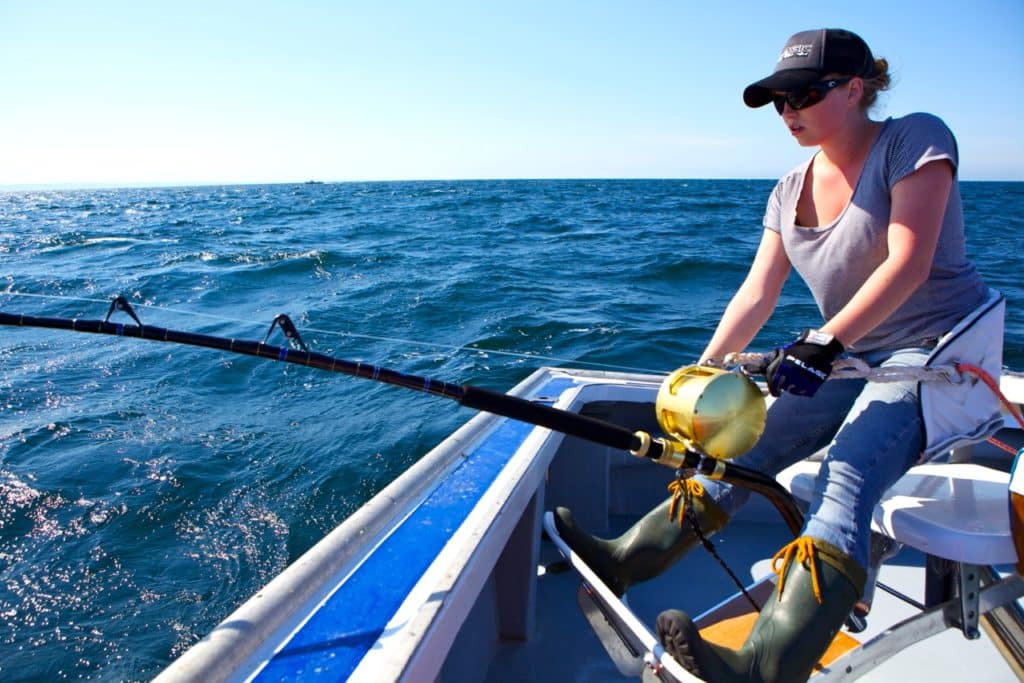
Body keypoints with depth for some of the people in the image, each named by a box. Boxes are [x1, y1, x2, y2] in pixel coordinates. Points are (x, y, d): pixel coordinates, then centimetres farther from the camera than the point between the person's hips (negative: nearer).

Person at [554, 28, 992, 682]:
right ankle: (627, 557, -1)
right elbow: (757, 294, 2)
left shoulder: (915, 138, -10)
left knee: (845, 476, -31)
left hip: (936, 351, -7)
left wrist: (823, 343, -33)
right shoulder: (791, 190, 8)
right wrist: (703, 373, -9)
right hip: (855, 358, 7)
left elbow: (908, 264, -23)